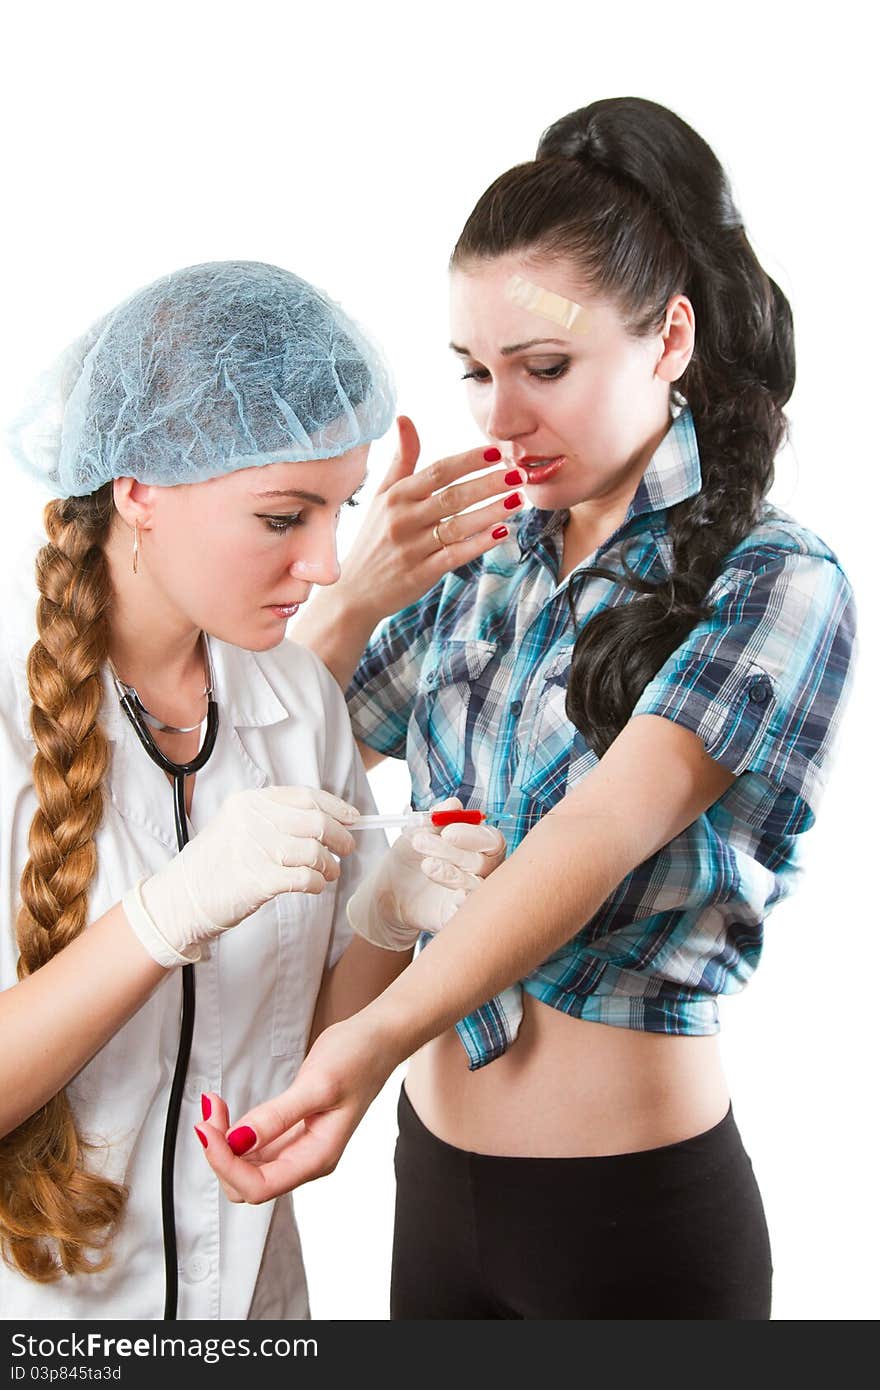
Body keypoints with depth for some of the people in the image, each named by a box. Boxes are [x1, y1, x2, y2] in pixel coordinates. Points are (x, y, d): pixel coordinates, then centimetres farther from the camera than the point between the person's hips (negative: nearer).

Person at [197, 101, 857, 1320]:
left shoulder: (773, 582, -13)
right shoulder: (479, 561, 3)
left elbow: (603, 832, -28)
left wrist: (376, 1039, -41)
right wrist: (354, 595, -12)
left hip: (635, 1215, -5)